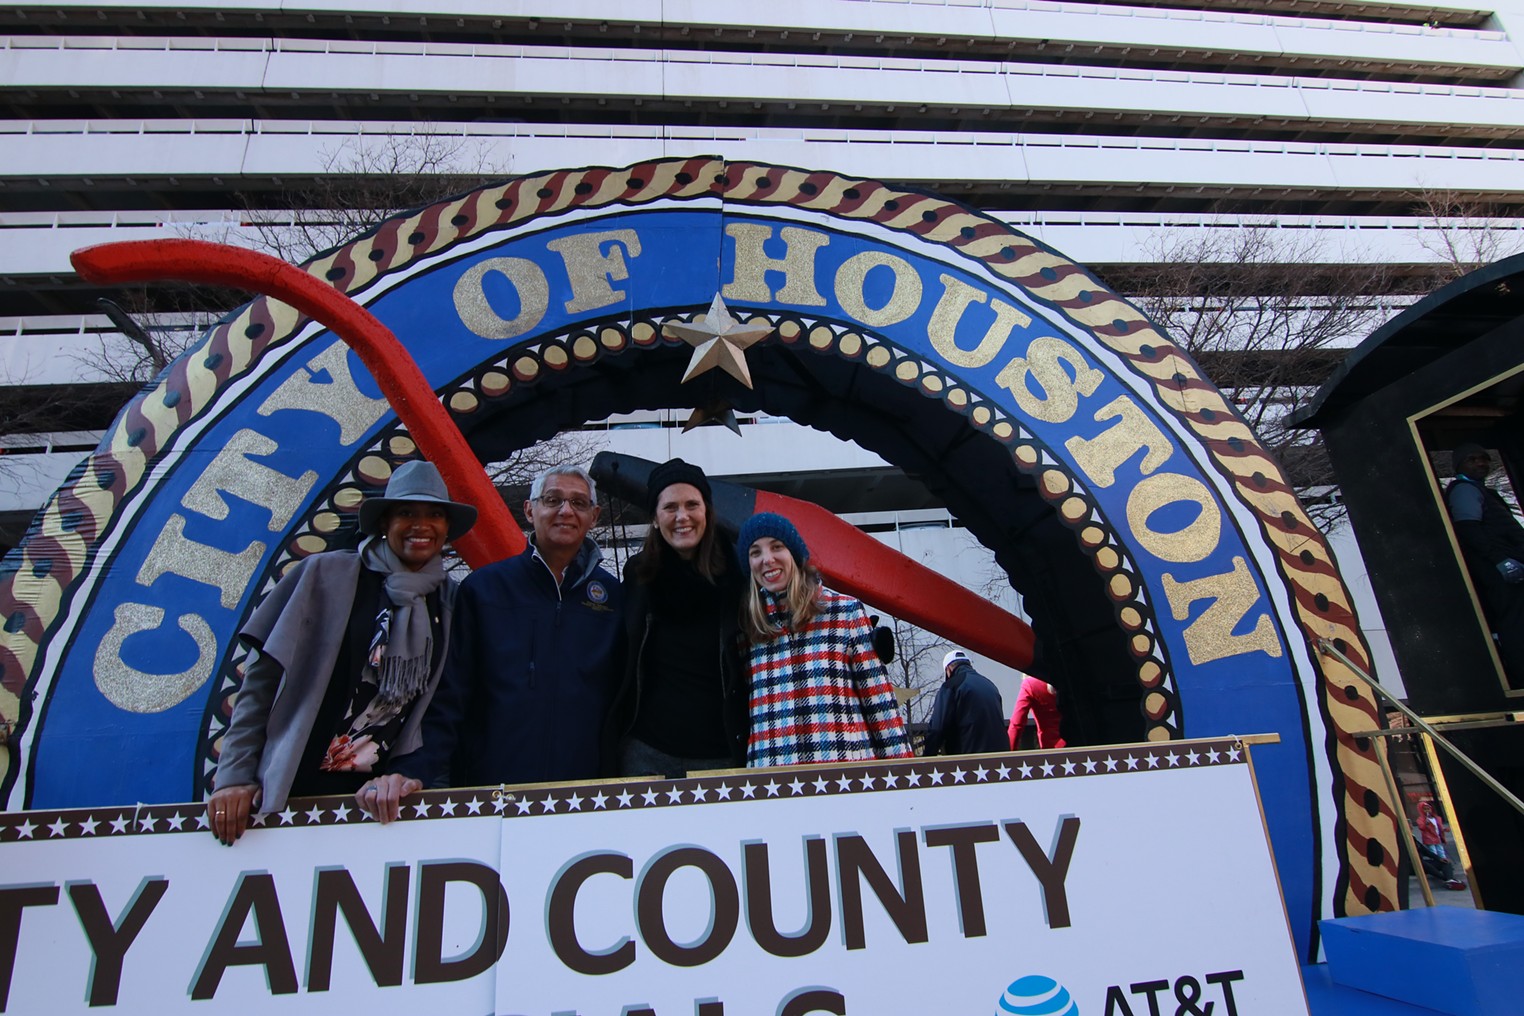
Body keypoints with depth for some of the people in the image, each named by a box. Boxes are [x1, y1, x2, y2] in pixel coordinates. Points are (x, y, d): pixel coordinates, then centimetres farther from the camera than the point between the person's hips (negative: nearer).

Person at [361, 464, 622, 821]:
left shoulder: (612, 595, 5)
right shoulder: (483, 588, 2)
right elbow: (446, 695, -1)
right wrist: (414, 772, -14)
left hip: (584, 794, 1)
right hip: (486, 787, -1)